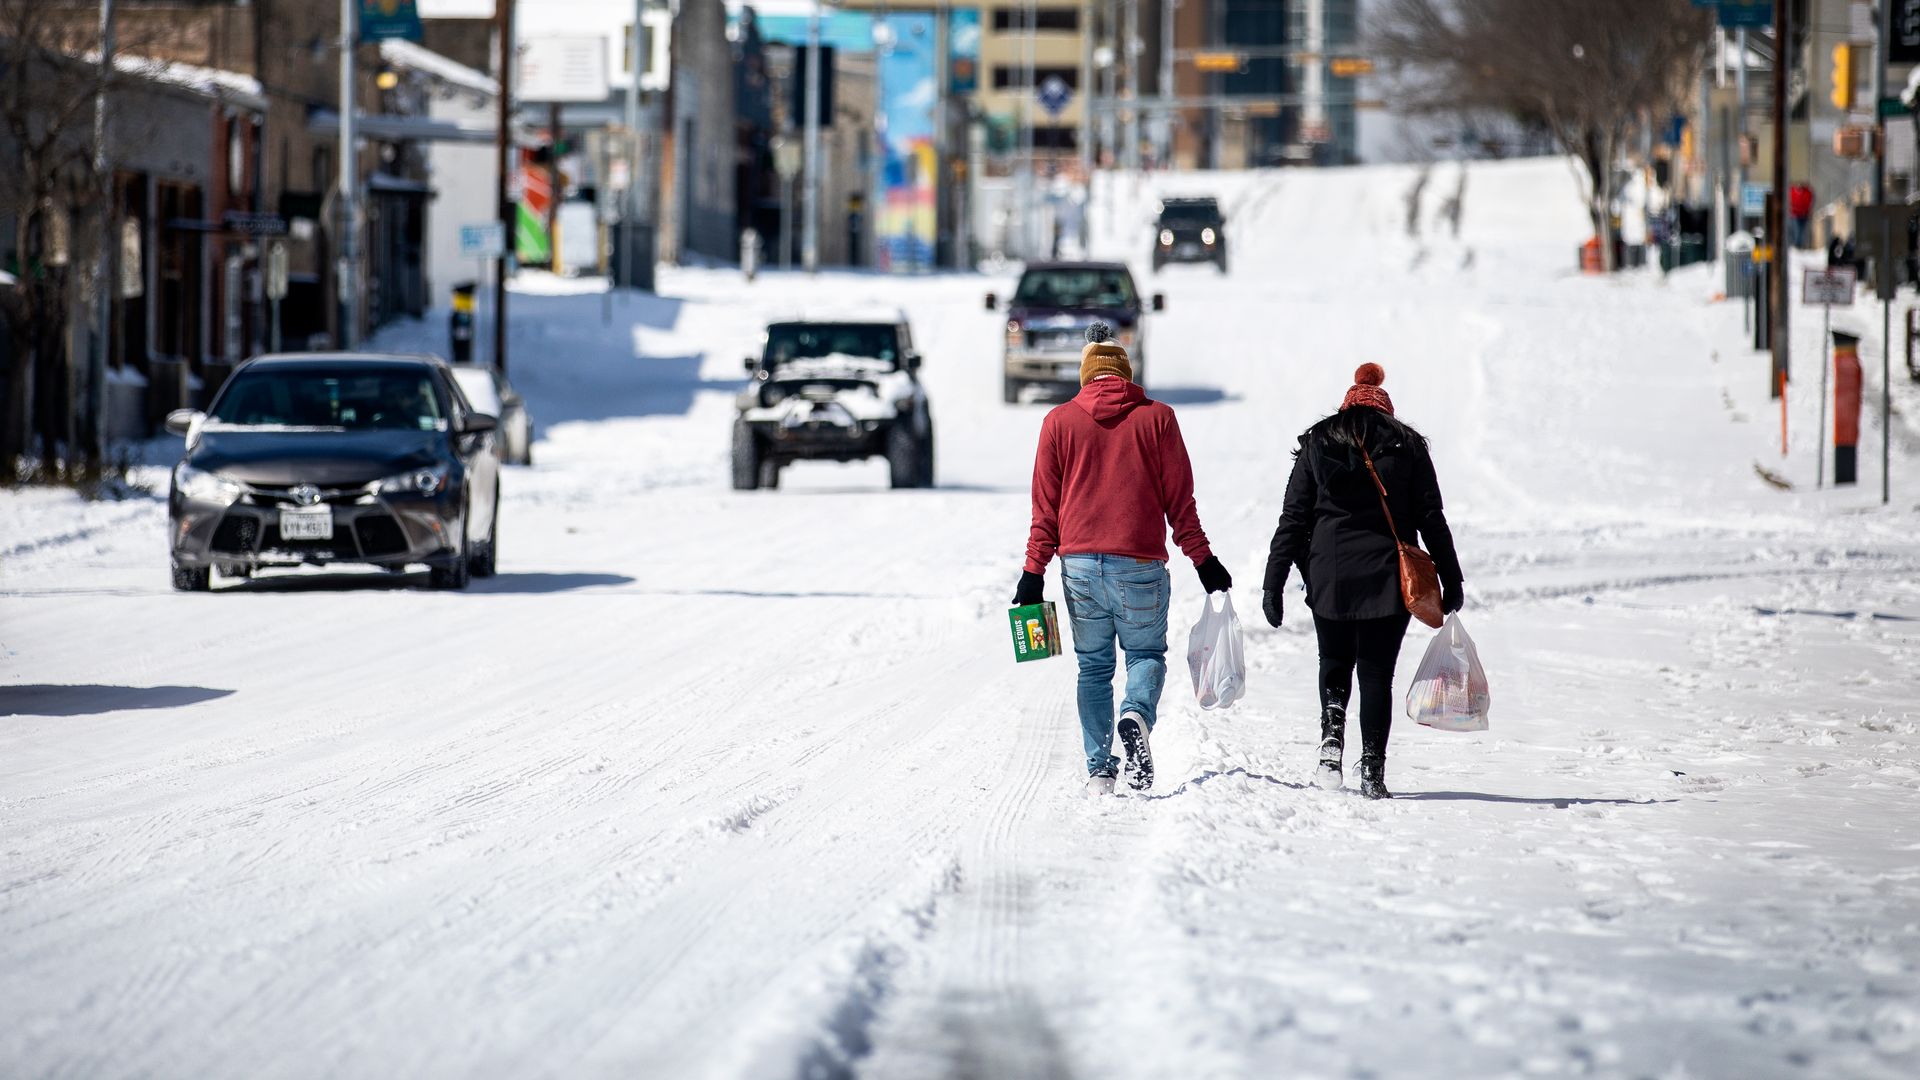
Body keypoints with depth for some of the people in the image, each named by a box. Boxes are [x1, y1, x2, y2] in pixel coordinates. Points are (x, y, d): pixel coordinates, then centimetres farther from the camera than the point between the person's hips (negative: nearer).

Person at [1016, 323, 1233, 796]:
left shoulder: (1059, 421, 5)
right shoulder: (1157, 418, 2)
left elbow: (1045, 505, 5)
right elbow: (1179, 499, 3)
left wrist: (1034, 571, 8)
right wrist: (1202, 560, 10)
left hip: (1079, 563, 1)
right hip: (1139, 563, -1)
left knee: (1094, 666, 12)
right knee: (1146, 653, 13)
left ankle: (1099, 771, 6)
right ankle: (1137, 715, -19)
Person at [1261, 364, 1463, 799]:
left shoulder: (1317, 445, 7)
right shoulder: (1408, 446, 5)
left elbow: (1293, 519, 2)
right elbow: (1431, 519, 2)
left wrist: (1274, 584, 3)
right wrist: (1451, 580, 6)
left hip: (1329, 577, 1)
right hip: (1389, 579, -1)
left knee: (1334, 665, 20)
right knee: (1377, 673, 5)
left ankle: (1332, 738, -3)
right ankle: (1372, 770, -2)